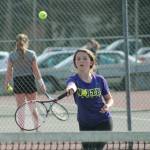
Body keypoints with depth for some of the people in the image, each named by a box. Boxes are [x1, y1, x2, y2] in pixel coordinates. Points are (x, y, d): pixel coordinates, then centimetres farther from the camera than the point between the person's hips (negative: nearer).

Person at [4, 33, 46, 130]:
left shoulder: (12, 55, -2)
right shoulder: (32, 54, -3)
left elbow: (9, 71, 0)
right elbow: (36, 70, -2)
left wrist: (6, 83, 11)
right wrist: (41, 83, 4)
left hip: (17, 81, 0)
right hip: (30, 80, 0)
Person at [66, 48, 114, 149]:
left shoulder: (100, 80, -3)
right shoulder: (73, 79, -9)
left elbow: (109, 98, 9)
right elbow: (71, 85, -35)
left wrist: (107, 105, -16)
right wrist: (70, 89, -61)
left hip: (103, 122, -1)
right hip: (85, 124, 1)